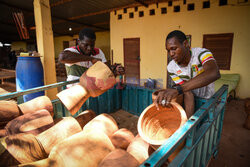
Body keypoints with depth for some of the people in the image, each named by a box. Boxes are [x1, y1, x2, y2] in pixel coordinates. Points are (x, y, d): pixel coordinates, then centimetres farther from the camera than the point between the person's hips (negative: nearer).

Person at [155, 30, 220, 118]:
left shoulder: (201, 53, -22)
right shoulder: (171, 67, -14)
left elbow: (214, 73, -43)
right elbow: (187, 93, -16)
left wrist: (177, 89, -53)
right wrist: (188, 120, -29)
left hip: (207, 100, -3)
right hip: (191, 100, 3)